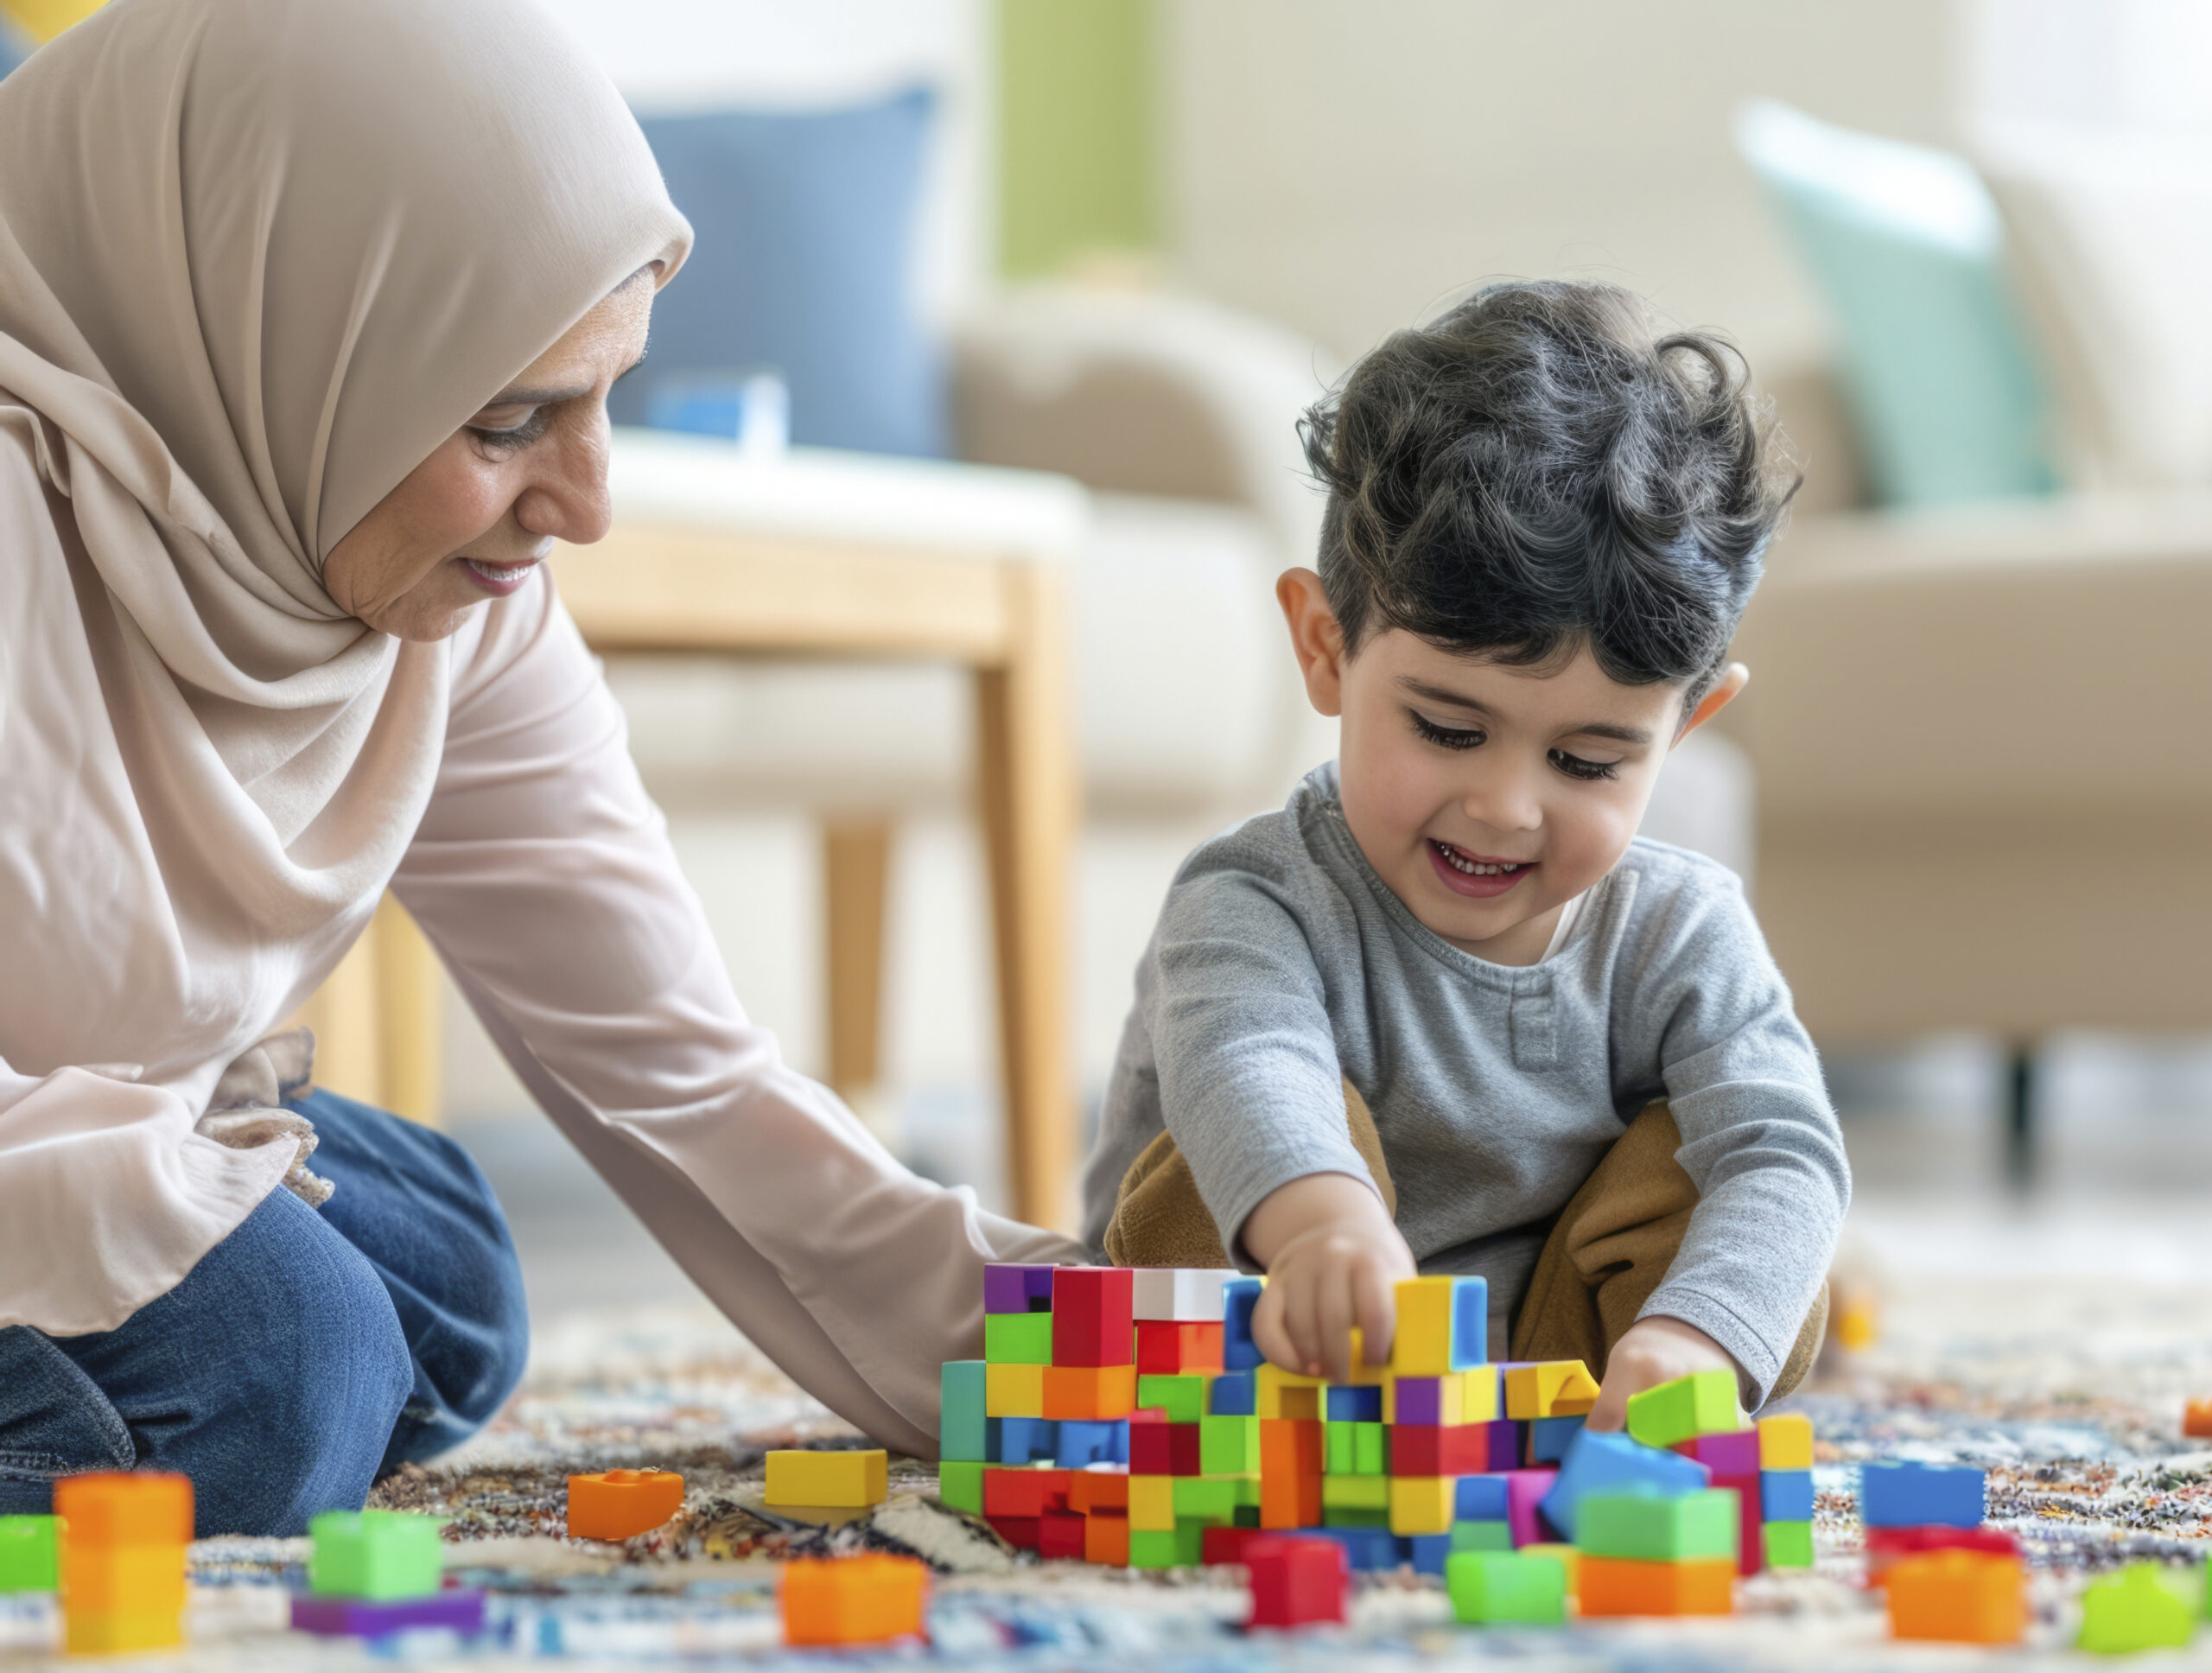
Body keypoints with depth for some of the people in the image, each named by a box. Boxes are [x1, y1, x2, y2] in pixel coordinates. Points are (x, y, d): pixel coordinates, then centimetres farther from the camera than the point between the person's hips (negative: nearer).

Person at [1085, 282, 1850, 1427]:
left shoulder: (1678, 934, -7)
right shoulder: (1267, 906, -19)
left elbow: (1782, 1155, -21)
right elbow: (1243, 1063, -43)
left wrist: (1686, 1344, -45)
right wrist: (1320, 1216, -68)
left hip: (1551, 1359, 3)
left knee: (1685, 1160, -18)